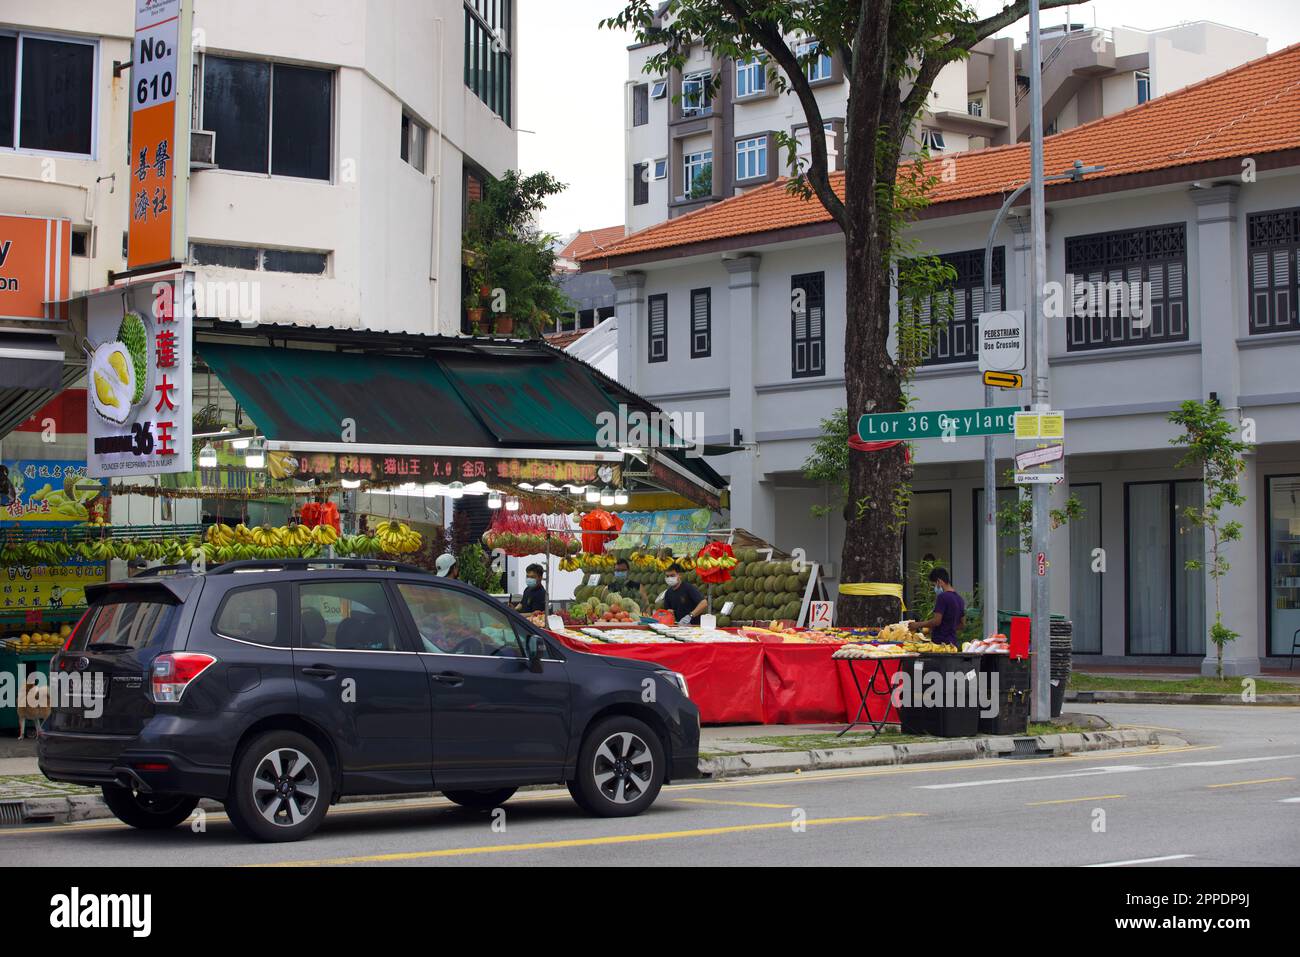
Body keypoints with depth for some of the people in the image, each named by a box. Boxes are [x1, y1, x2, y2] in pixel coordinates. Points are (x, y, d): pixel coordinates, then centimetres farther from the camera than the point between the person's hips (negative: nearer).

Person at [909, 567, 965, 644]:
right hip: (952, 642, 9)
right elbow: (960, 625, 19)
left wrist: (918, 625, -6)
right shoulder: (959, 599, 14)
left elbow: (936, 621, -18)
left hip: (940, 642, -9)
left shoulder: (942, 597, -13)